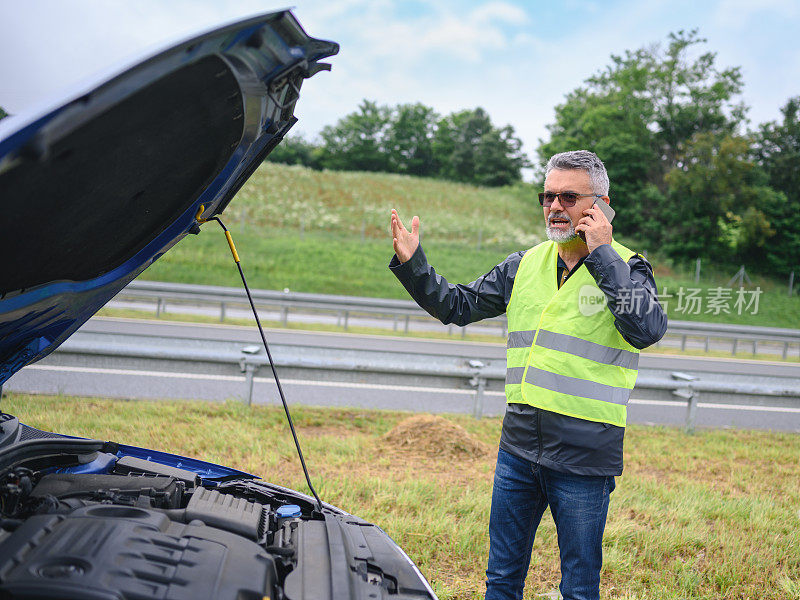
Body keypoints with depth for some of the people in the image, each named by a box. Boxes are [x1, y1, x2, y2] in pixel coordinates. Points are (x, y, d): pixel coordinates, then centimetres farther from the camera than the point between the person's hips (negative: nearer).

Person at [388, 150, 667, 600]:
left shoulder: (627, 268, -4)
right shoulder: (524, 266, 9)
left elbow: (648, 330, -23)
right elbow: (456, 306, 13)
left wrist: (602, 255, -20)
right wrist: (411, 264, 0)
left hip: (584, 459, -4)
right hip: (518, 446, 5)